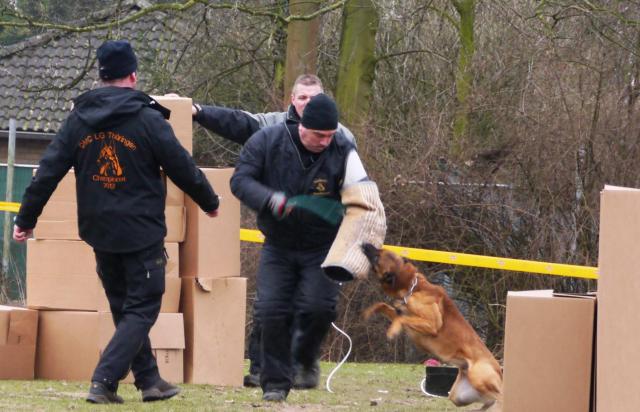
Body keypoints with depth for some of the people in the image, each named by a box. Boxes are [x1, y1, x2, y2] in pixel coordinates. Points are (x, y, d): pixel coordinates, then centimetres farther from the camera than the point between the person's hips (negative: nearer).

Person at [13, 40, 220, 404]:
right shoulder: (147, 120, -10)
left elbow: (49, 171, 2)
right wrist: (210, 202, 13)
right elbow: (183, 168, -4)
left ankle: (149, 380, 22)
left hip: (98, 231, 5)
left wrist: (27, 218, 10)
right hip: (142, 232, -5)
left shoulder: (78, 120, 3)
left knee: (124, 308, 18)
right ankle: (104, 381, -14)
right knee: (142, 308, 0)